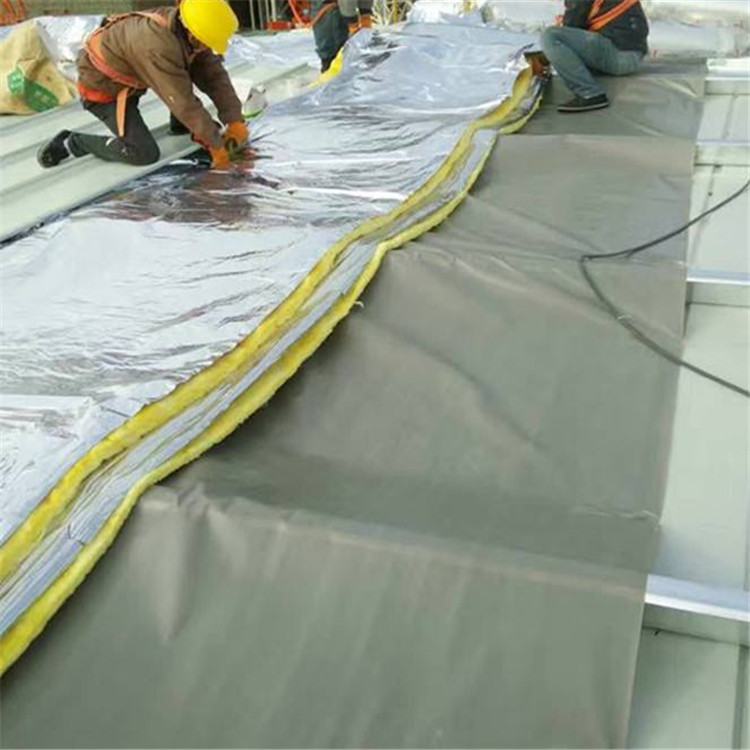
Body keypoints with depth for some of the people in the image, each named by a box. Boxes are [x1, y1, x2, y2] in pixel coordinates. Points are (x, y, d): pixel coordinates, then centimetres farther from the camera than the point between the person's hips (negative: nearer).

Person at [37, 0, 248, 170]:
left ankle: (181, 124, 16)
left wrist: (235, 121, -16)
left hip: (129, 77, 8)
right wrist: (216, 144, -24)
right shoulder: (158, 47, -38)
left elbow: (214, 75, -10)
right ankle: (72, 143, -1)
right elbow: (184, 102, -33)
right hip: (103, 87, -8)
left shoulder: (184, 26, -14)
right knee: (145, 153, -17)